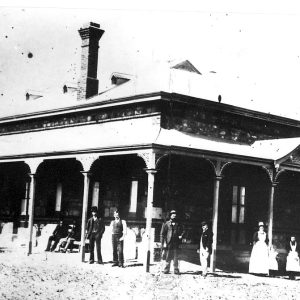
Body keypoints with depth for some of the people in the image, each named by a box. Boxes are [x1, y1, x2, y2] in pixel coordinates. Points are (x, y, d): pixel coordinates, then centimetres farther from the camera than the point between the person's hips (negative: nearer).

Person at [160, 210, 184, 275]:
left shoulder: (178, 225, 12)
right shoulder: (166, 224, 2)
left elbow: (182, 232, 23)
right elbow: (162, 234, 1)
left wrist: (181, 236, 1)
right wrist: (163, 243, -7)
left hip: (176, 244, 2)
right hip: (168, 244, -2)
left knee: (175, 258, 0)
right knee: (168, 258, 2)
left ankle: (176, 270, 3)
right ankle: (166, 270, 10)